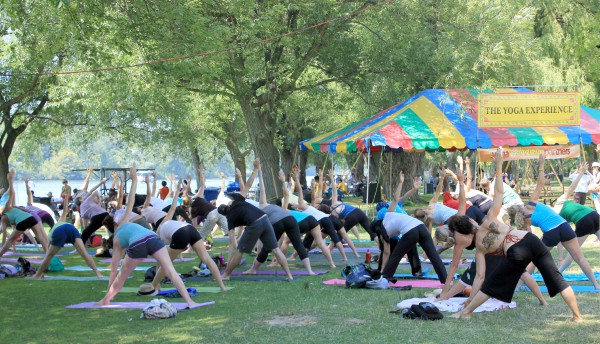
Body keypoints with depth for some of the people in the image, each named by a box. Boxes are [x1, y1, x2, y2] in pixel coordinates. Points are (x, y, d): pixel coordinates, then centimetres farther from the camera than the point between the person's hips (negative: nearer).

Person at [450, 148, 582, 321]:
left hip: (516, 254, -2)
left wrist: (469, 299, 17)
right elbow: (498, 192, 11)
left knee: (491, 284, 15)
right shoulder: (488, 221, 17)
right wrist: (499, 164, 15)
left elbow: (479, 276, 11)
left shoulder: (479, 247, 15)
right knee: (557, 279, 10)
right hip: (531, 240, 3)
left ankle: (465, 312, 23)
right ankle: (577, 316, 12)